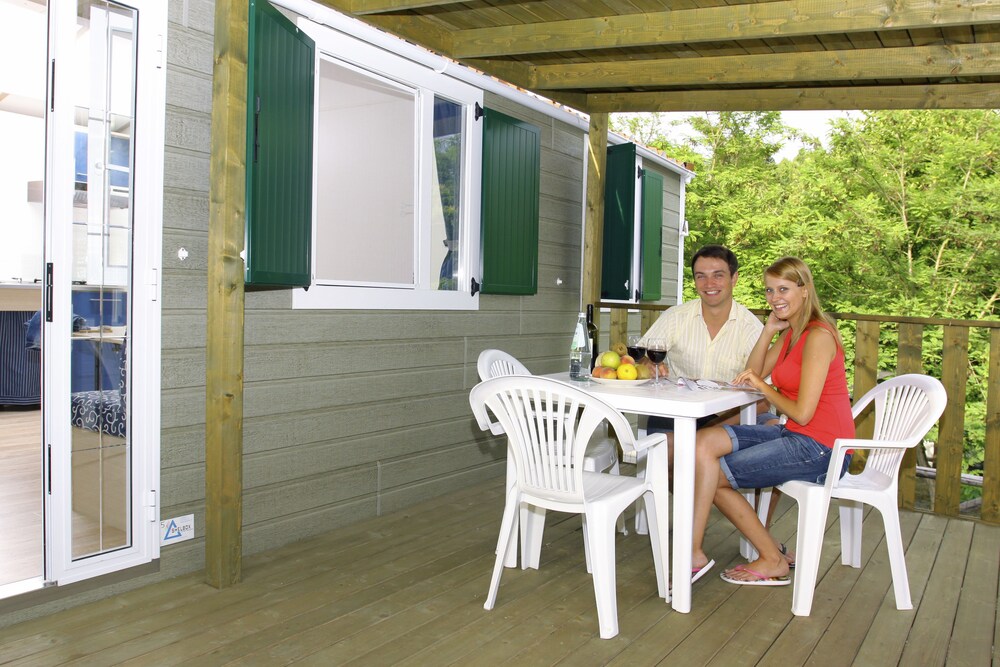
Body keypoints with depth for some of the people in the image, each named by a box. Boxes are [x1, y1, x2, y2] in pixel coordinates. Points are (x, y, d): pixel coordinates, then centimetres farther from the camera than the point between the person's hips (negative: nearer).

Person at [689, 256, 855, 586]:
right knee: (704, 444, -5)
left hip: (819, 448, -9)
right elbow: (753, 374, 11)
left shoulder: (818, 336, -16)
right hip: (794, 435, 9)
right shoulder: (789, 333, 14)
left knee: (714, 474, -11)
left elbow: (803, 413, -19)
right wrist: (769, 329, 4)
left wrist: (764, 387, -4)